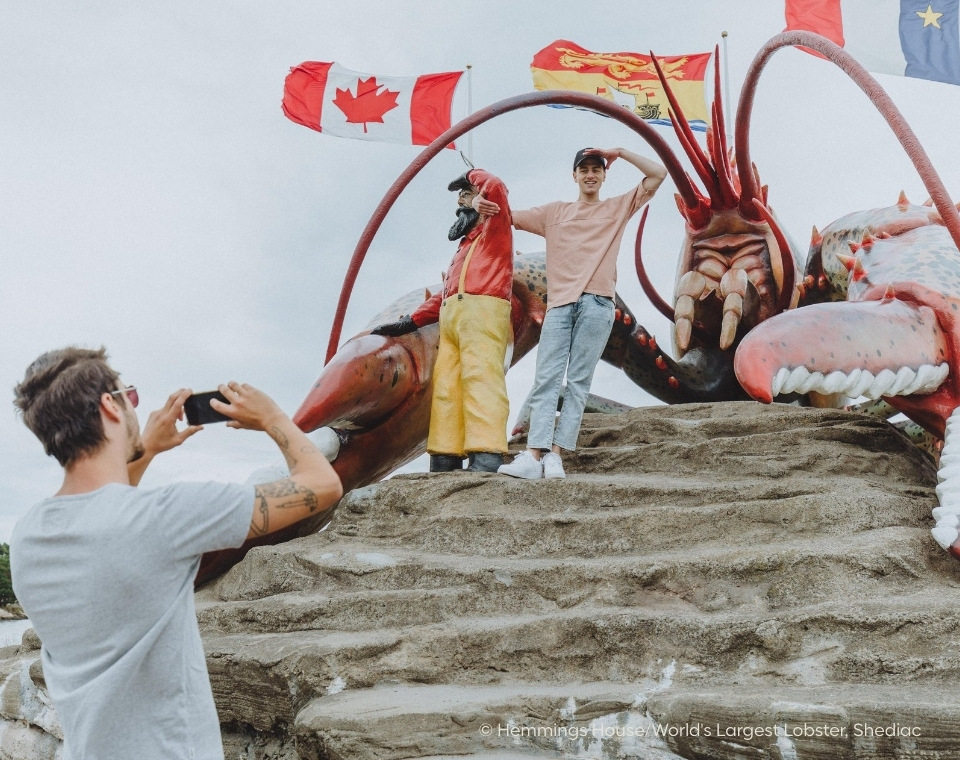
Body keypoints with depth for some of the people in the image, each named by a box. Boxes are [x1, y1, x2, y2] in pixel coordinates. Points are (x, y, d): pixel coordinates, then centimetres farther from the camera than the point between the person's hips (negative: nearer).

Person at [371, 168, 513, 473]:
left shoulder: (495, 230, 15)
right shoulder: (465, 246, 36)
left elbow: (495, 188, -5)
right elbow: (444, 294, 29)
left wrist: (473, 176, 17)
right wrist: (410, 322, 21)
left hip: (482, 311, -8)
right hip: (452, 317, 8)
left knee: (480, 378, -21)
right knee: (446, 386, -5)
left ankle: (485, 458, -32)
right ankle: (446, 459, -11)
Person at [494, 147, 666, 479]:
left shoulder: (619, 207, 18)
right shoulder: (555, 211, 22)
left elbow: (658, 174, 13)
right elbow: (511, 216, 22)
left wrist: (620, 152, 9)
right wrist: (485, 205, 1)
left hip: (597, 304, -1)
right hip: (559, 303, 2)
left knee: (579, 381, -6)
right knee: (546, 379, -9)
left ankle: (555, 453, -9)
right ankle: (533, 455, -15)